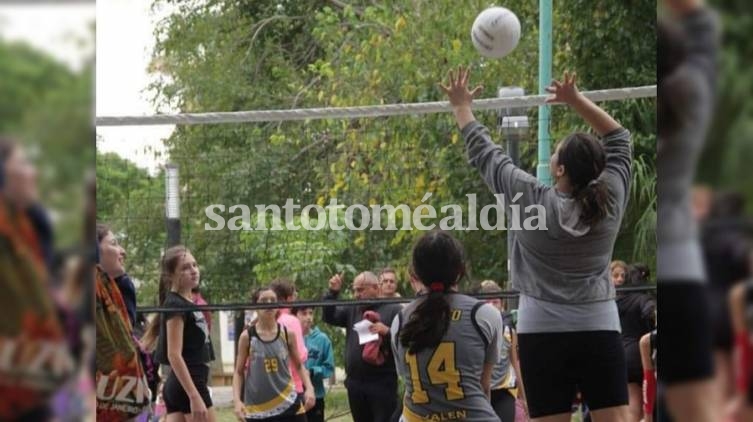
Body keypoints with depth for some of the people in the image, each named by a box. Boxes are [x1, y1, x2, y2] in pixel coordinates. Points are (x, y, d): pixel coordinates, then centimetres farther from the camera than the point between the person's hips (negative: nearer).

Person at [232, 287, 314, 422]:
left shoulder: (287, 334, 1)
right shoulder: (247, 336, -2)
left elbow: (299, 365, 13)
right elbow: (238, 372, 4)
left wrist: (309, 387, -3)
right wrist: (237, 400, -9)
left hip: (287, 404, 1)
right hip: (257, 408, -1)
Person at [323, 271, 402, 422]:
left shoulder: (393, 310, -3)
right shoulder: (353, 310, 15)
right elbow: (329, 317, 13)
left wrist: (387, 332, -26)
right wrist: (333, 292, 0)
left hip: (382, 383, -6)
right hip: (355, 383, 6)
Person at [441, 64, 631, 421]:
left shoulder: (531, 200, -8)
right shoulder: (610, 201, -2)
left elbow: (485, 155, 5)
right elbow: (618, 138, 13)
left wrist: (462, 107, 19)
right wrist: (575, 100, 14)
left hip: (543, 334, -2)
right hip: (600, 330, 2)